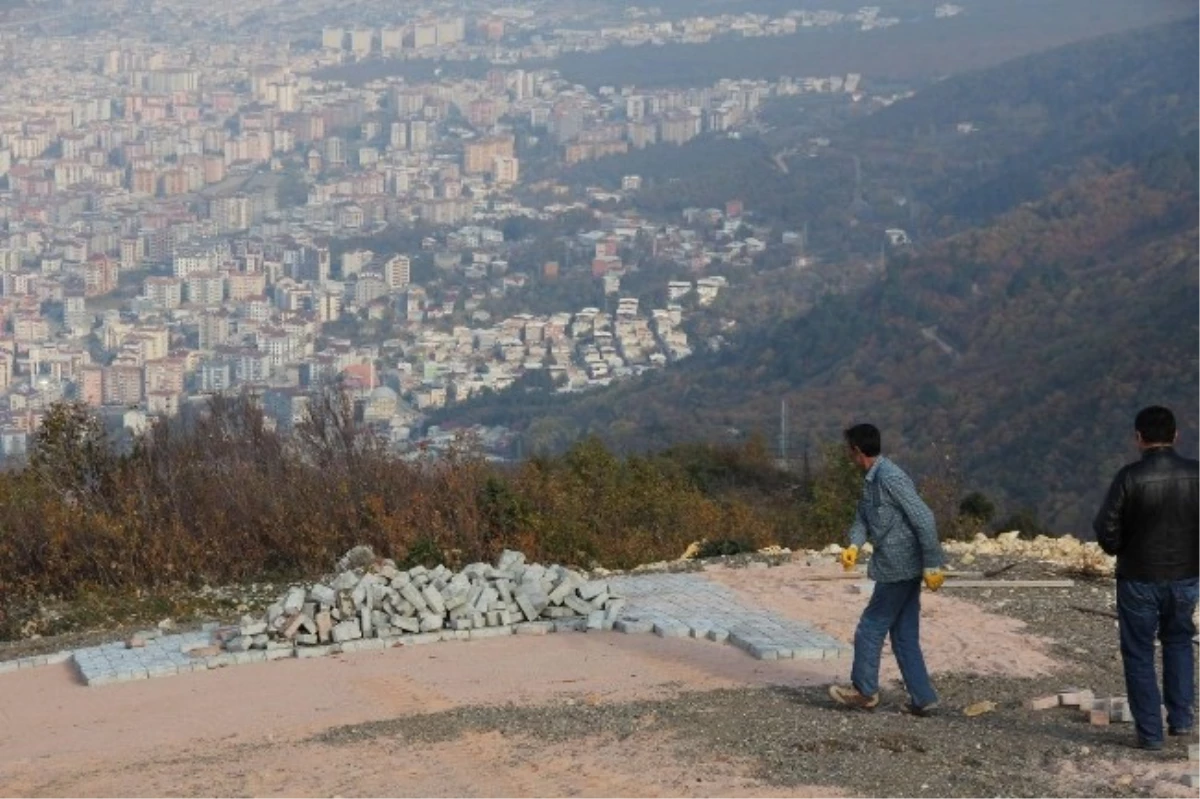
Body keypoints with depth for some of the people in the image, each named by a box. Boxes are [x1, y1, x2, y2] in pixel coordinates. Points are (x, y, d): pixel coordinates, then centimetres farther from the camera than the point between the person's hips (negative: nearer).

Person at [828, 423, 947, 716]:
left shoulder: (890, 478, -20)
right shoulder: (872, 479, 11)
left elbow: (924, 519, -22)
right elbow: (863, 517, 14)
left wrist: (932, 565, -21)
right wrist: (854, 545, -6)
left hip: (898, 568, -9)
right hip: (902, 568, 9)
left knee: (870, 630, 4)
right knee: (905, 636, 11)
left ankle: (864, 691, 18)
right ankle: (922, 699, 13)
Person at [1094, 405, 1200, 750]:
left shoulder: (1130, 477, -17)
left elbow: (1106, 529, -14)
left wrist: (1120, 551, 6)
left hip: (1139, 579, -3)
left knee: (1139, 654, 10)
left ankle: (1149, 732, 10)